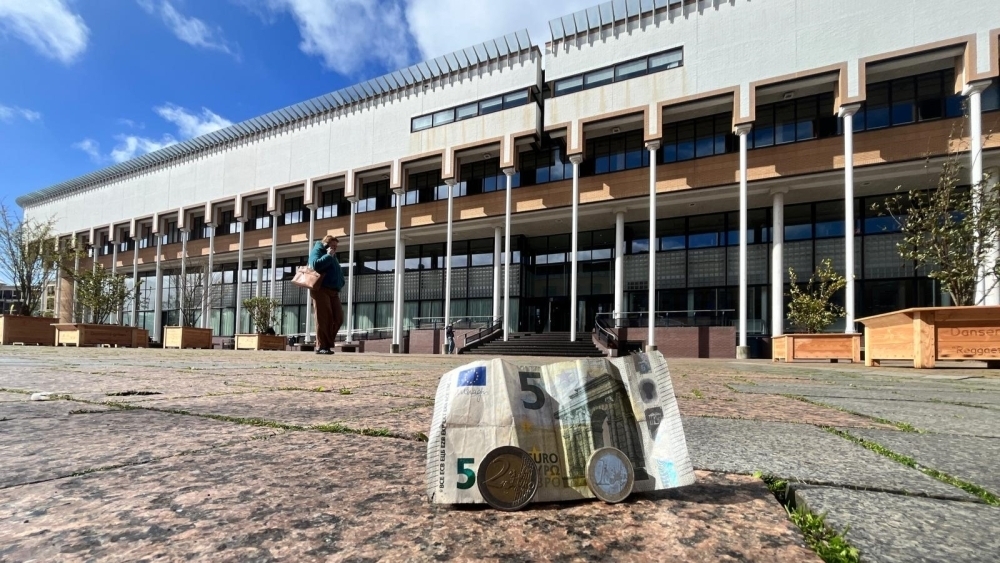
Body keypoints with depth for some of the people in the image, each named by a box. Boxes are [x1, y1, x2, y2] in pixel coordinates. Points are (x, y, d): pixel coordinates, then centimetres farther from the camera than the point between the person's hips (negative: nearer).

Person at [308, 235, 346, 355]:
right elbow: (315, 265, -17)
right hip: (321, 290, -8)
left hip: (333, 291, 8)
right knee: (324, 319, -9)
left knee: (338, 318, -2)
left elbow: (339, 273, 32)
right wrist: (328, 256, -10)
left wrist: (340, 285, 16)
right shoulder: (317, 251, 4)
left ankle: (328, 343, 7)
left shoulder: (333, 257, 29)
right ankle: (321, 346, -5)